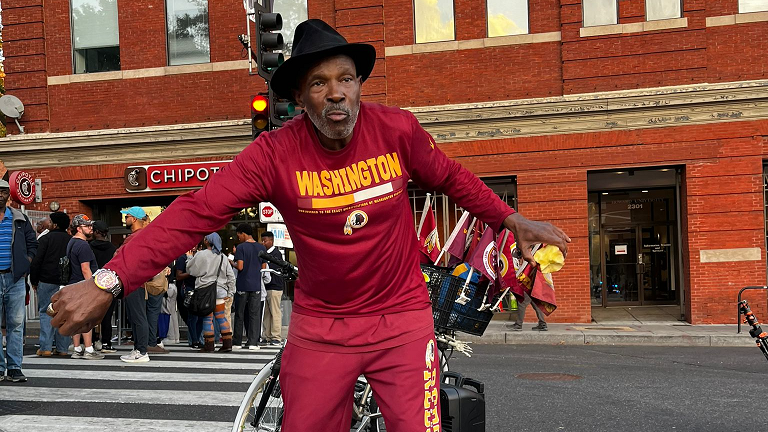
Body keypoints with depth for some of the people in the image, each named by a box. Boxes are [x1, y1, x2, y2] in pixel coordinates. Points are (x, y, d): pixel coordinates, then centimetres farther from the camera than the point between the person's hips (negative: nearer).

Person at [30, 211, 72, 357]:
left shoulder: (45, 238, -4)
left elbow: (36, 261, -7)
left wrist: (34, 281, 3)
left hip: (47, 281, -4)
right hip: (66, 283, 4)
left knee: (46, 312, 2)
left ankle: (46, 348, -3)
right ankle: (62, 348, 7)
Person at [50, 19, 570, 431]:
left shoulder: (398, 129, -11)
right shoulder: (275, 154, -15)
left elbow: (452, 178, 7)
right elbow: (196, 213, -21)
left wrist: (513, 220, 10)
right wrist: (109, 281, -29)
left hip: (402, 318, 0)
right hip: (320, 328, 0)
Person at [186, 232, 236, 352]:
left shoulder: (201, 255, -8)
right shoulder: (223, 257, 8)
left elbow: (190, 269, 1)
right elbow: (231, 276, 8)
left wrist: (189, 258, 18)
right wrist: (230, 292, 13)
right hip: (220, 290, 5)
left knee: (207, 318, 1)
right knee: (221, 317, 11)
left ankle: (209, 345, 4)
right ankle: (227, 343, 9)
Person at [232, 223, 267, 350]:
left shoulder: (241, 247, -8)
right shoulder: (262, 248, 5)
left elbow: (240, 267, -15)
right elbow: (263, 267, 6)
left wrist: (232, 263, 5)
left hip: (243, 285, -3)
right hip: (256, 285, 3)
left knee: (239, 314, 7)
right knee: (255, 314, 4)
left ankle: (237, 342, 11)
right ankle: (253, 342, 1)